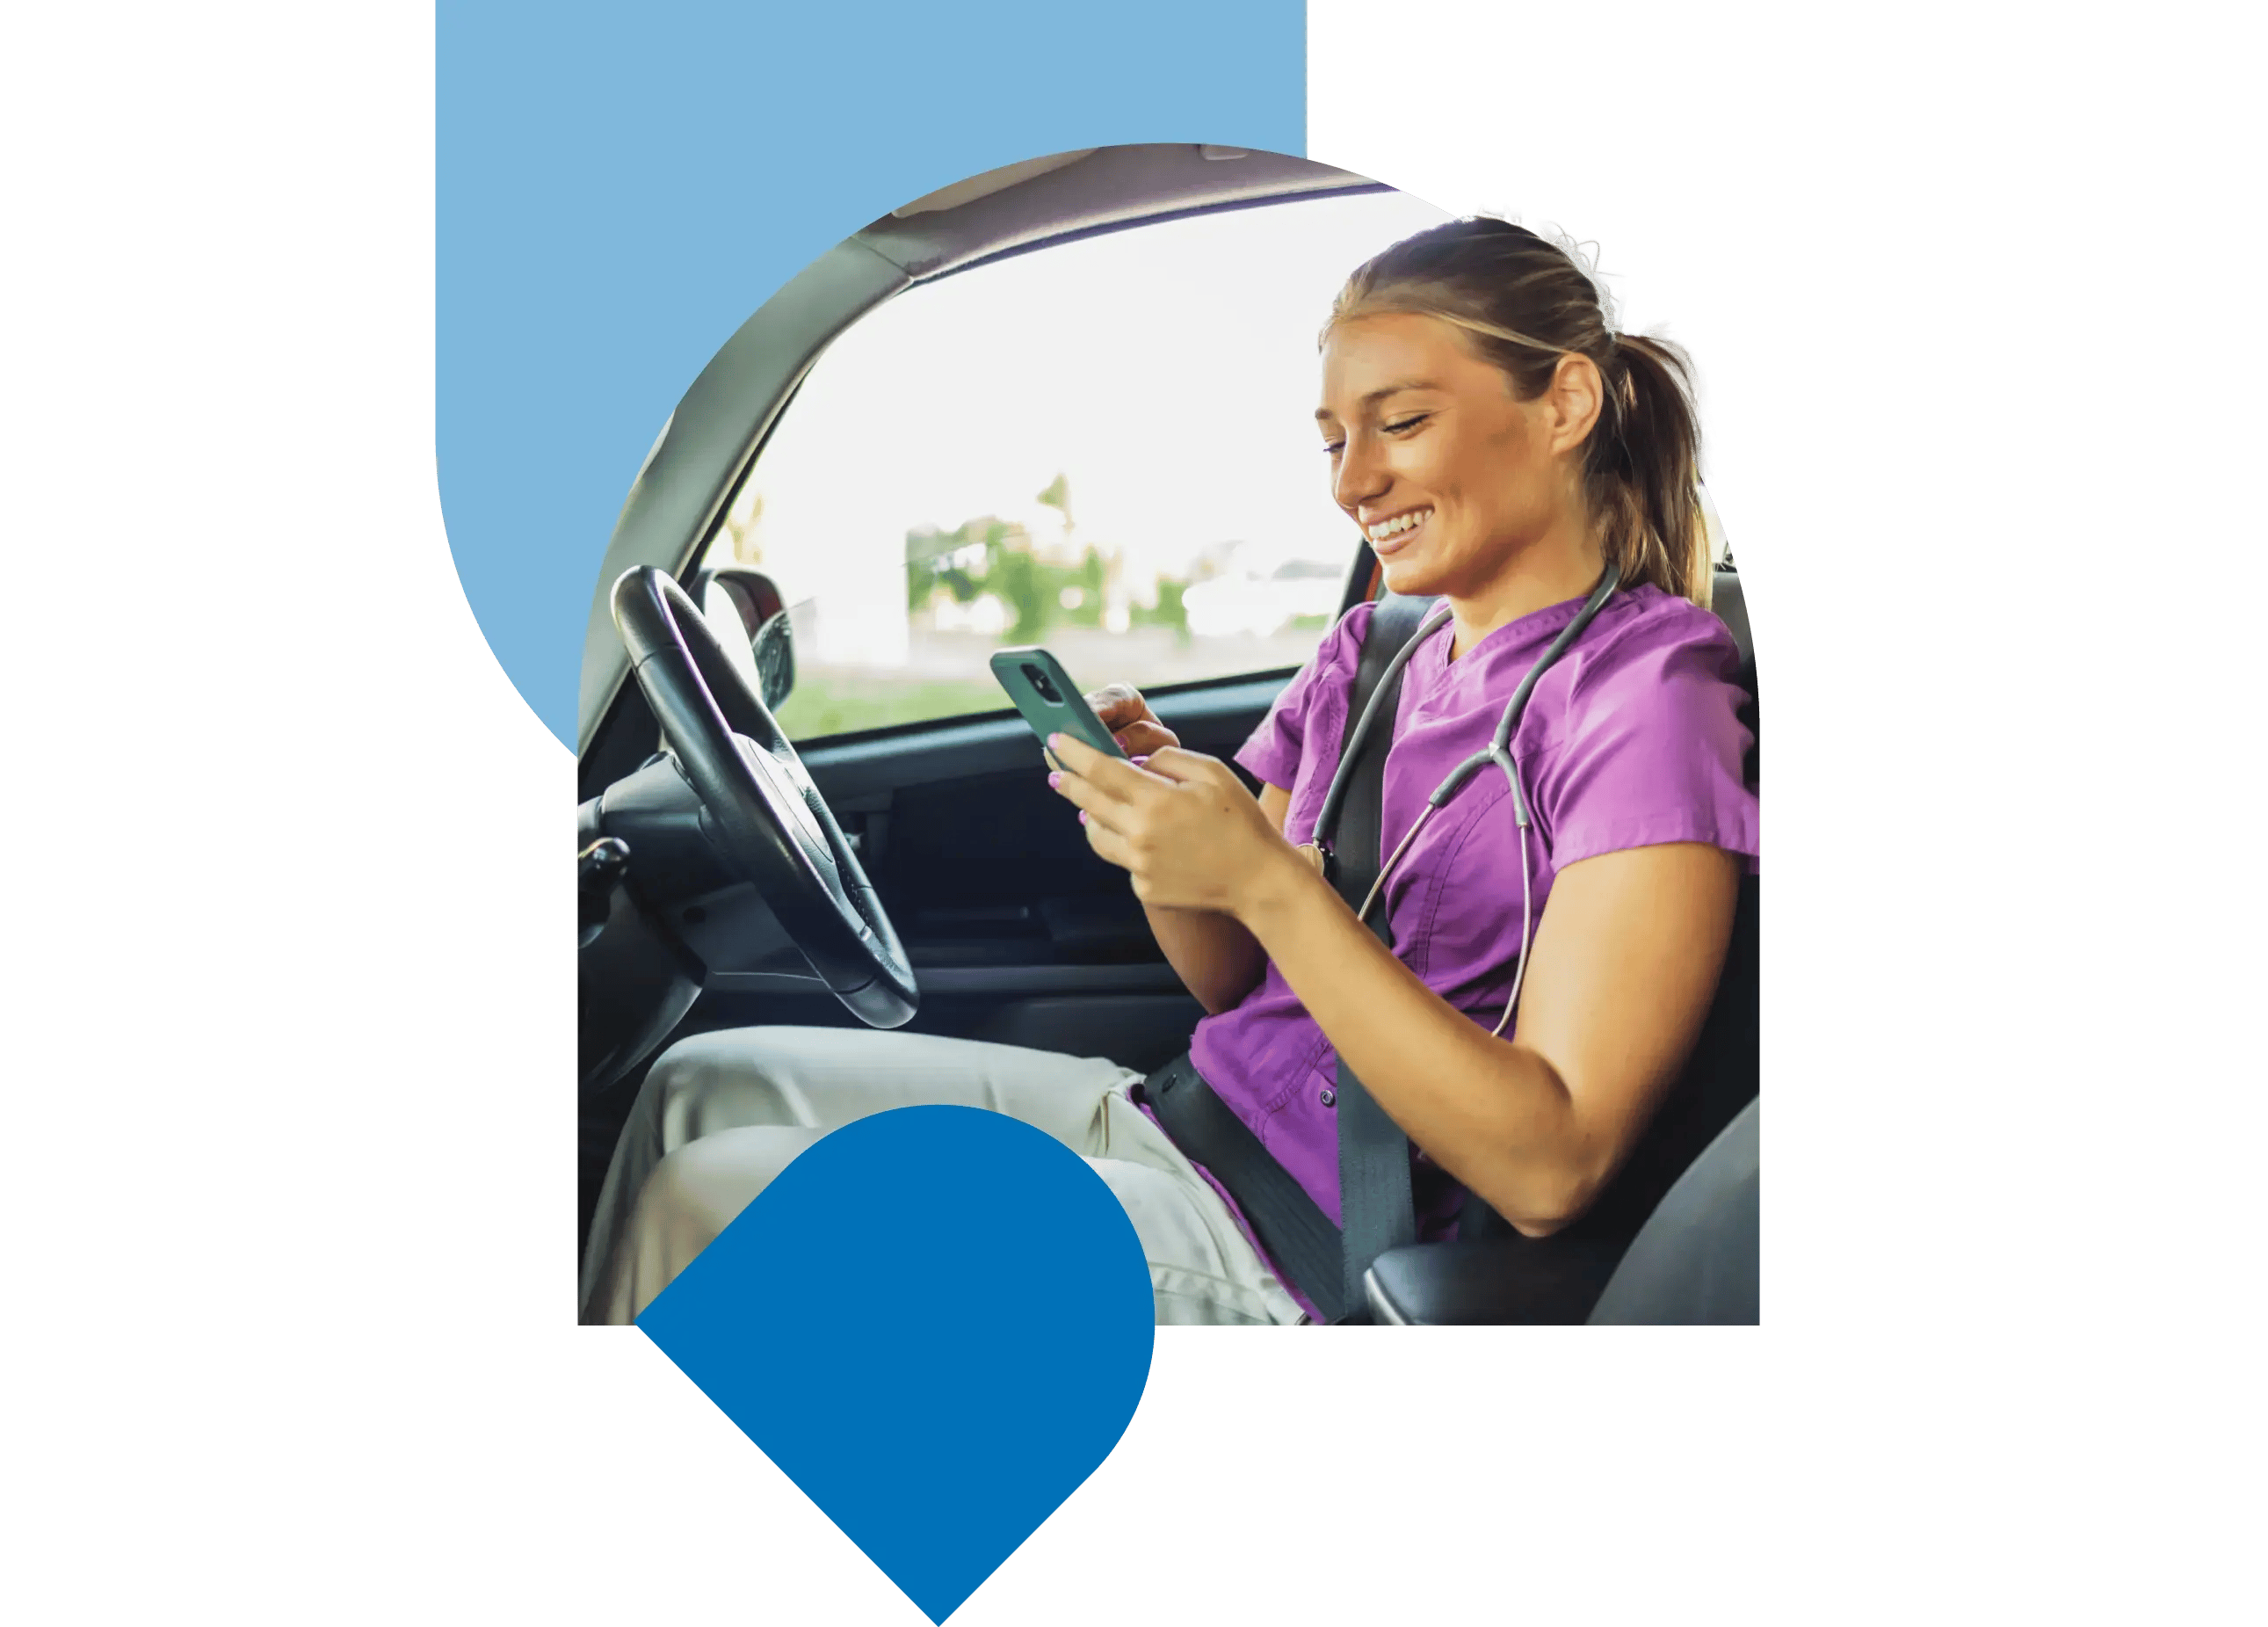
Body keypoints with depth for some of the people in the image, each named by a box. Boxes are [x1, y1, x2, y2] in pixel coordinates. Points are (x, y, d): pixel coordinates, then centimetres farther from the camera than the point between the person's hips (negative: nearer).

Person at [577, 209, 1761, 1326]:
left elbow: (1552, 1170, -23)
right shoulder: (1362, 657, 8)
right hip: (1183, 1118, 8)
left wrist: (1261, 876, -27)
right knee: (703, 1084, 9)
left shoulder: (1643, 692, -16)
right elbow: (1231, 983, 12)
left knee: (701, 1208, -9)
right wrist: (1154, 814, -10)